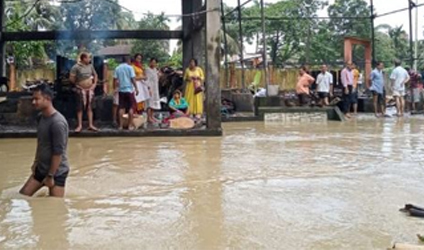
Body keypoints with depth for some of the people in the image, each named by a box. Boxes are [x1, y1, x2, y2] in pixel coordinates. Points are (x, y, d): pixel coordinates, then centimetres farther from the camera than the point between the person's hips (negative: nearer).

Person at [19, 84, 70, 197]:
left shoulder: (57, 122, -26)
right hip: (41, 168, 9)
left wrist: (50, 176, -20)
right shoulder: (41, 117, 3)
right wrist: (36, 162, 18)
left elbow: (58, 152, -24)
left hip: (57, 172, -9)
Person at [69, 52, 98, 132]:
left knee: (89, 107, 7)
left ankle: (90, 125, 11)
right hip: (81, 90, -4)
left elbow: (95, 75, 17)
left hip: (90, 90, 4)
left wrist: (94, 84, 5)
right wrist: (77, 85, -3)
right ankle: (80, 125, 5)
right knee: (80, 108, -1)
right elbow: (71, 78, -10)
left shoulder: (90, 66, 4)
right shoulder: (76, 67, -11)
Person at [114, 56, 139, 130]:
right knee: (131, 108, 3)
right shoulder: (130, 67, -3)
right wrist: (136, 88, -6)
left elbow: (115, 79, 4)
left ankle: (121, 125, 6)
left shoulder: (117, 68, 8)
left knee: (121, 108, 7)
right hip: (129, 89, -4)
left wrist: (115, 88, 14)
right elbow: (133, 79, -9)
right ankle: (130, 125, 1)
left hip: (121, 90, 4)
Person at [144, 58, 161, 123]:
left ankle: (152, 116, 16)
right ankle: (149, 117, -7)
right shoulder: (148, 69, -10)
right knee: (150, 102, -9)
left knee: (154, 102, 10)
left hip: (155, 88, 9)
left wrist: (158, 73, 8)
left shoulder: (155, 69, 14)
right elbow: (147, 79, -16)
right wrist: (149, 88, -22)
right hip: (150, 87, -8)